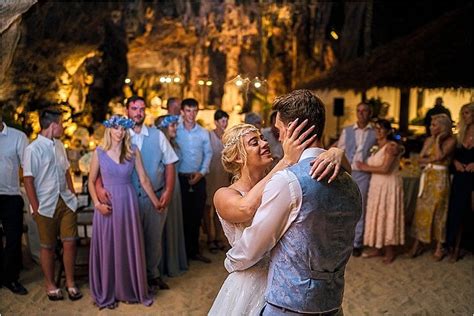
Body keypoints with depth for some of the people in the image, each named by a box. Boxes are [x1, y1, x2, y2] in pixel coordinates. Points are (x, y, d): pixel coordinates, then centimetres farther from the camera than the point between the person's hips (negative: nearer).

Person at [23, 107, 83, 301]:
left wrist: (72, 195, 10)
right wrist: (35, 208, -11)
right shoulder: (33, 149, -11)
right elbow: (28, 180, -11)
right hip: (46, 205, -5)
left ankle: (70, 282, 20)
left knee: (70, 242, 4)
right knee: (47, 247, 9)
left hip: (66, 202, 5)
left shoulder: (59, 146, 8)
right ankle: (50, 285, 25)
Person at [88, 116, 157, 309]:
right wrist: (97, 203, -11)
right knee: (107, 248, 7)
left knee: (130, 247, 10)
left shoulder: (133, 151, 0)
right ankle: (107, 293, 23)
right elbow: (91, 181, 1)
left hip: (128, 203, 1)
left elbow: (144, 179, 2)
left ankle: (132, 290, 27)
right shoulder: (99, 152, -3)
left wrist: (155, 201, 4)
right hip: (107, 204, -1)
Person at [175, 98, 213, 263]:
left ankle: (194, 250, 20)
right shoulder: (175, 131, -3)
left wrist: (202, 172, -2)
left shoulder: (203, 132, 5)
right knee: (183, 215, 3)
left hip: (199, 178, 3)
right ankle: (183, 251, 14)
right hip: (181, 178, -3)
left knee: (197, 215, 8)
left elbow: (208, 153, 7)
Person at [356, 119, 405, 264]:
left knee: (387, 216, 0)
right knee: (376, 215, 11)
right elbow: (374, 166, 9)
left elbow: (385, 169, -21)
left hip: (389, 186, -8)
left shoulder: (392, 146, -13)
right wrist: (365, 166, -7)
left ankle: (390, 251, 11)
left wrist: (365, 167, -12)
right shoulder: (377, 146, 12)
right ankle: (377, 248, 21)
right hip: (376, 185, 8)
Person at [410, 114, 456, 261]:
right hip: (427, 176, 5)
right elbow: (420, 159, 4)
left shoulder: (450, 140, -6)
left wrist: (438, 139, -12)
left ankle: (439, 247, 11)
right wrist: (433, 159, -11)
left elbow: (440, 156, -19)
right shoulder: (429, 140, 9)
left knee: (438, 211, 1)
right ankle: (418, 244, 10)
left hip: (440, 178, -5)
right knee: (422, 210, 4)